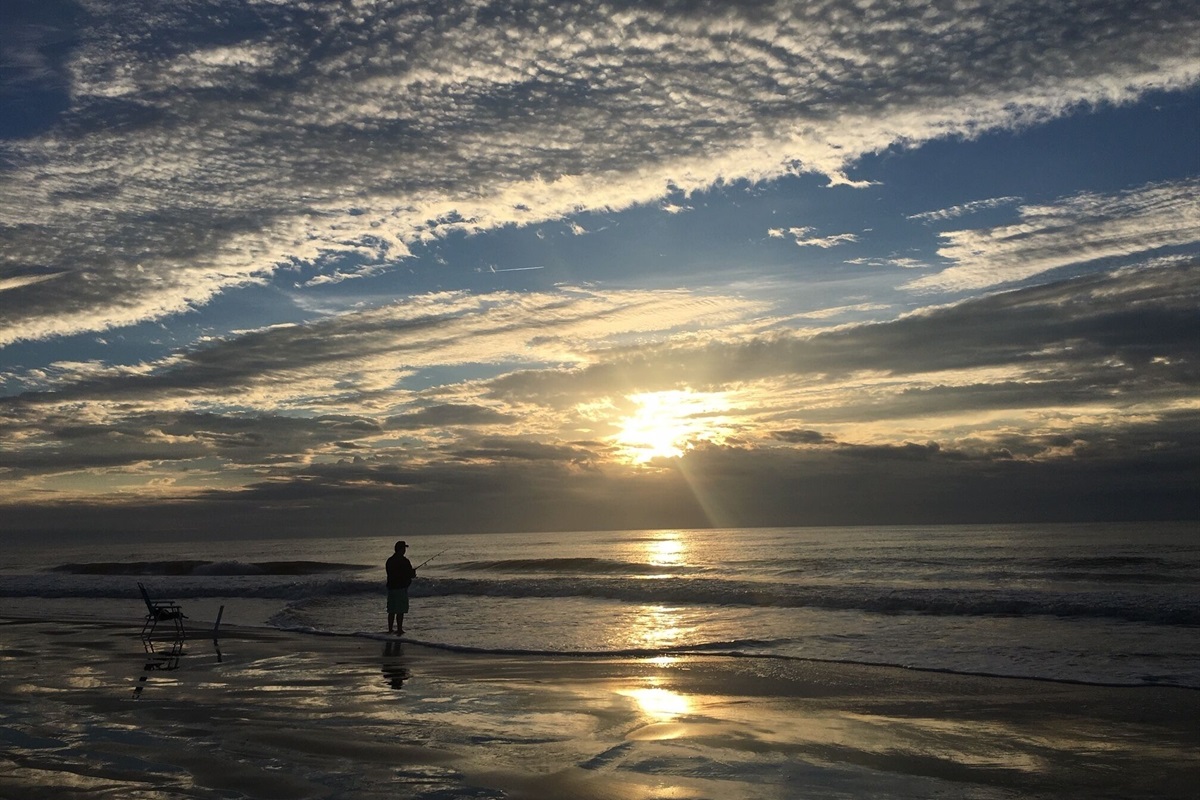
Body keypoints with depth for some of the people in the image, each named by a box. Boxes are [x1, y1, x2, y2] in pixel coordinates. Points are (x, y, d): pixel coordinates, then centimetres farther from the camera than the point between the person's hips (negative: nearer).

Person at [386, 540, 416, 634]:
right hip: (401, 588, -7)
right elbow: (411, 575, -12)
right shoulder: (404, 561, -13)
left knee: (391, 611, 12)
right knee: (400, 611, -1)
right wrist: (414, 573, 13)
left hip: (391, 587, 7)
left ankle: (390, 629, 16)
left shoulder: (389, 560, 8)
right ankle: (399, 629, 0)